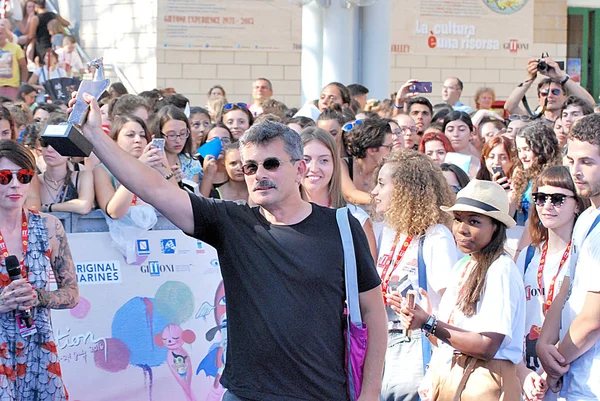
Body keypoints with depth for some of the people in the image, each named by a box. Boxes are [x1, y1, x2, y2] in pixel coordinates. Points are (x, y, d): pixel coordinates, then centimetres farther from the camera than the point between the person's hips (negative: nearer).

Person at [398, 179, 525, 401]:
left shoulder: (501, 270, -13)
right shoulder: (462, 266, 11)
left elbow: (487, 346, -20)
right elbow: (448, 340, 12)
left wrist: (429, 324, -18)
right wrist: (416, 317, -4)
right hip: (447, 380, 7)